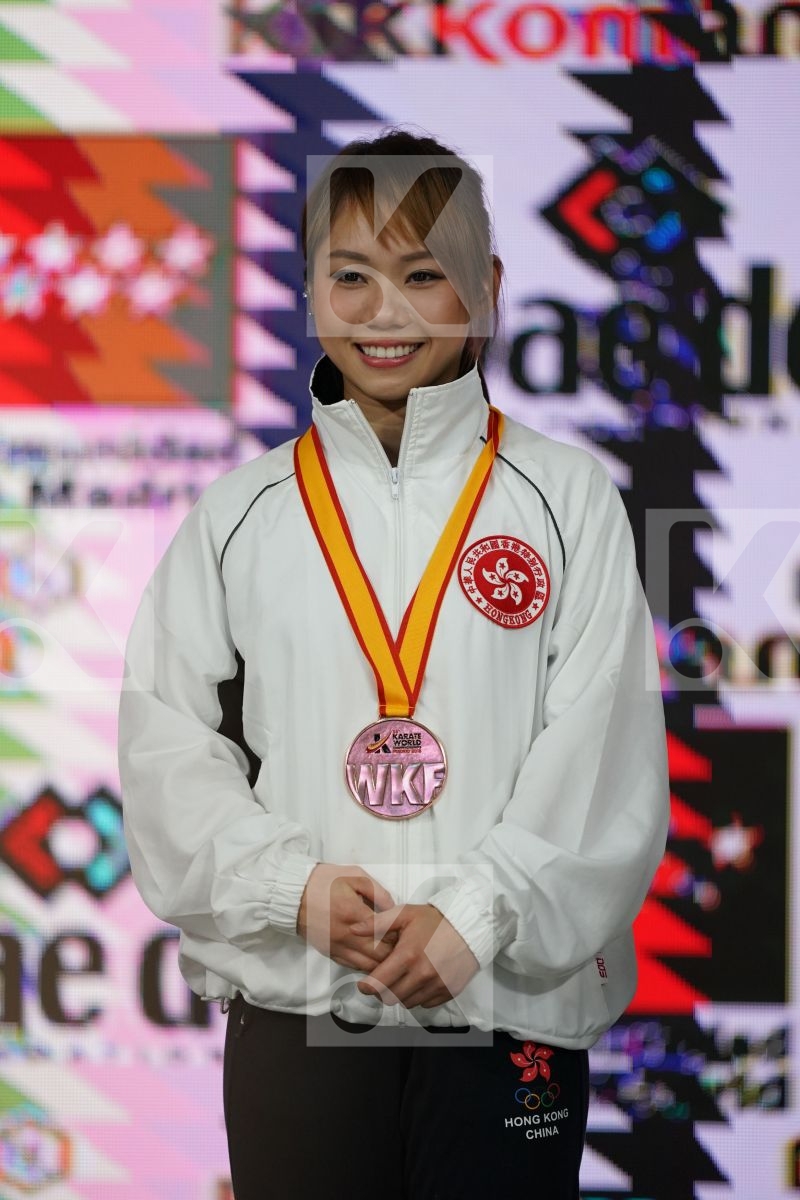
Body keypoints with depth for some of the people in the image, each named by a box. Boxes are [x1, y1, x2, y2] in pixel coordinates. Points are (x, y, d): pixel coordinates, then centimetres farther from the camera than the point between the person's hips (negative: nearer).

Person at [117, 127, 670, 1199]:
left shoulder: (564, 496, 3)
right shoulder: (240, 512, 8)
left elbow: (604, 750, -4)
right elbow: (167, 740, 4)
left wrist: (479, 918, -14)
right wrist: (293, 886, -10)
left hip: (509, 1007, -1)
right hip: (292, 1003, 1)